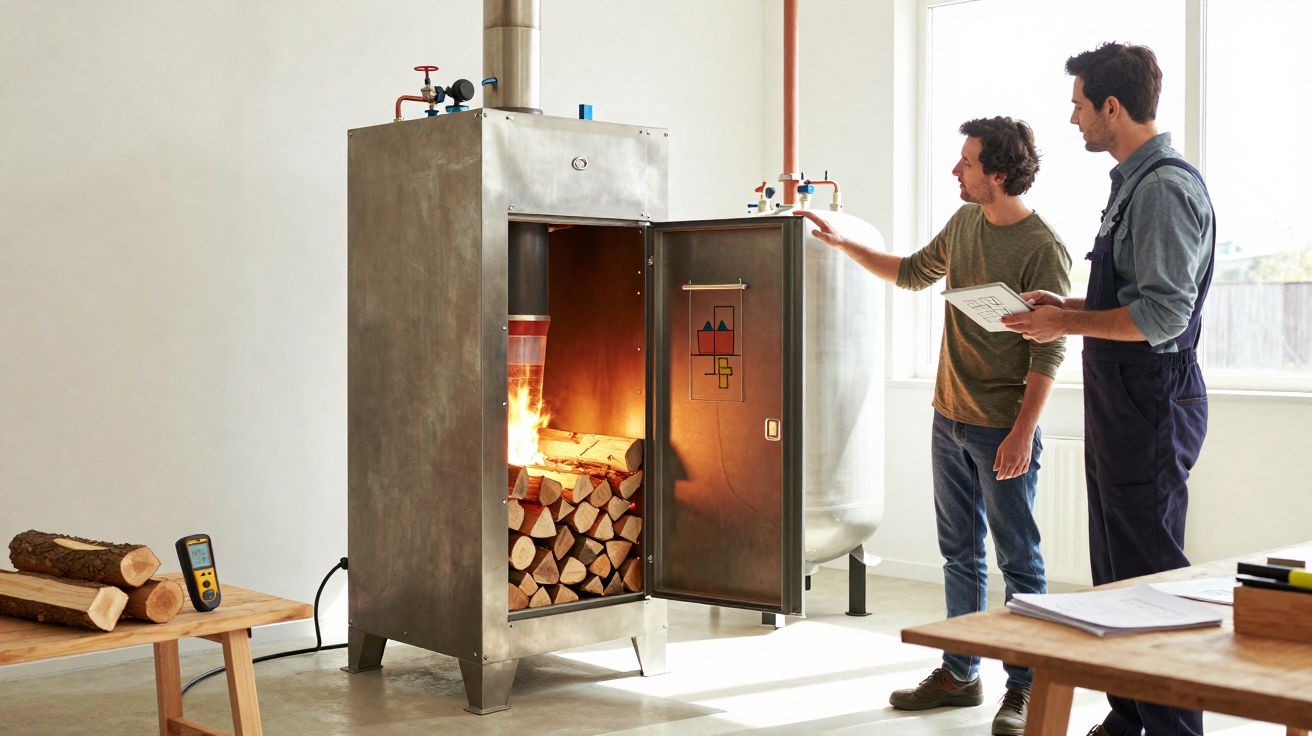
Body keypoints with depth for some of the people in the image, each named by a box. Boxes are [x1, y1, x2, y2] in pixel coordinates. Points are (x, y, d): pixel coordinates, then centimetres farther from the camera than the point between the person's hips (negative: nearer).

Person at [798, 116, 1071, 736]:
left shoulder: (1042, 248, -15)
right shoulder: (965, 223, 8)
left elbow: (1048, 350, -16)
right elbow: (912, 273, 25)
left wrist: (1023, 431, -20)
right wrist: (845, 244, 22)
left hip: (1003, 428, -8)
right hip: (950, 418, 8)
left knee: (1018, 560, 0)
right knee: (959, 553, 14)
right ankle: (959, 674, 25)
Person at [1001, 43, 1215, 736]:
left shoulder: (1165, 187, -16)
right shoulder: (1133, 183, 15)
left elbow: (1164, 314, -23)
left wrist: (1065, 323, -15)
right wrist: (1069, 307, 12)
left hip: (1151, 405, -11)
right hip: (1120, 403, 11)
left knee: (1151, 573, -5)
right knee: (1116, 572, 16)